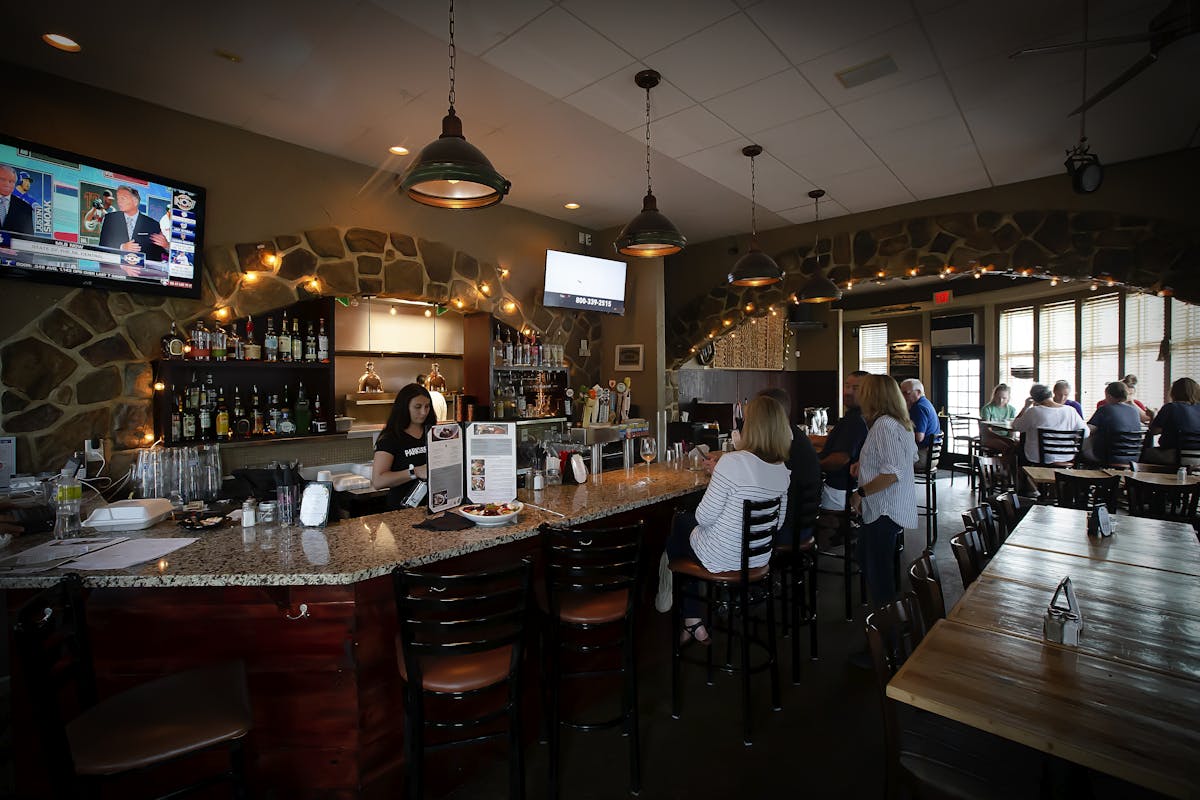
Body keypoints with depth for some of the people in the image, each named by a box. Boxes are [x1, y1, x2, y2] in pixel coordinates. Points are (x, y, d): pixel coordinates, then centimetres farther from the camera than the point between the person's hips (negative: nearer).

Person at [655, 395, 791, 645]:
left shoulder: (732, 461, -26)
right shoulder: (783, 469, -4)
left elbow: (704, 517, -21)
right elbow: (777, 524, 8)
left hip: (722, 558, -6)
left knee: (681, 520, 22)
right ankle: (692, 621, 28)